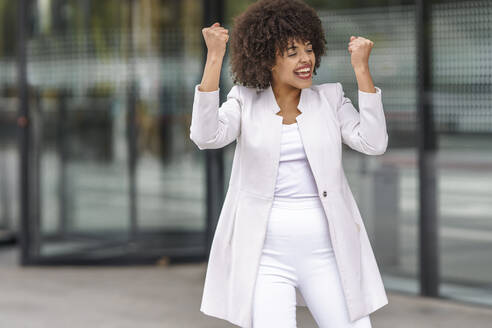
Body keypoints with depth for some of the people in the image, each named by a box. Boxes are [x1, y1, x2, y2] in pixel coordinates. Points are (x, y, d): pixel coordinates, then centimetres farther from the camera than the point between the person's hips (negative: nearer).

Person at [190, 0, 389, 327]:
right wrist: (214, 58, -18)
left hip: (325, 251, 1)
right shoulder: (245, 101, 5)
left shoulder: (330, 98, 7)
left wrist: (361, 68, -9)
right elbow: (207, 136, -13)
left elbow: (373, 143, -7)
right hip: (266, 254, -1)